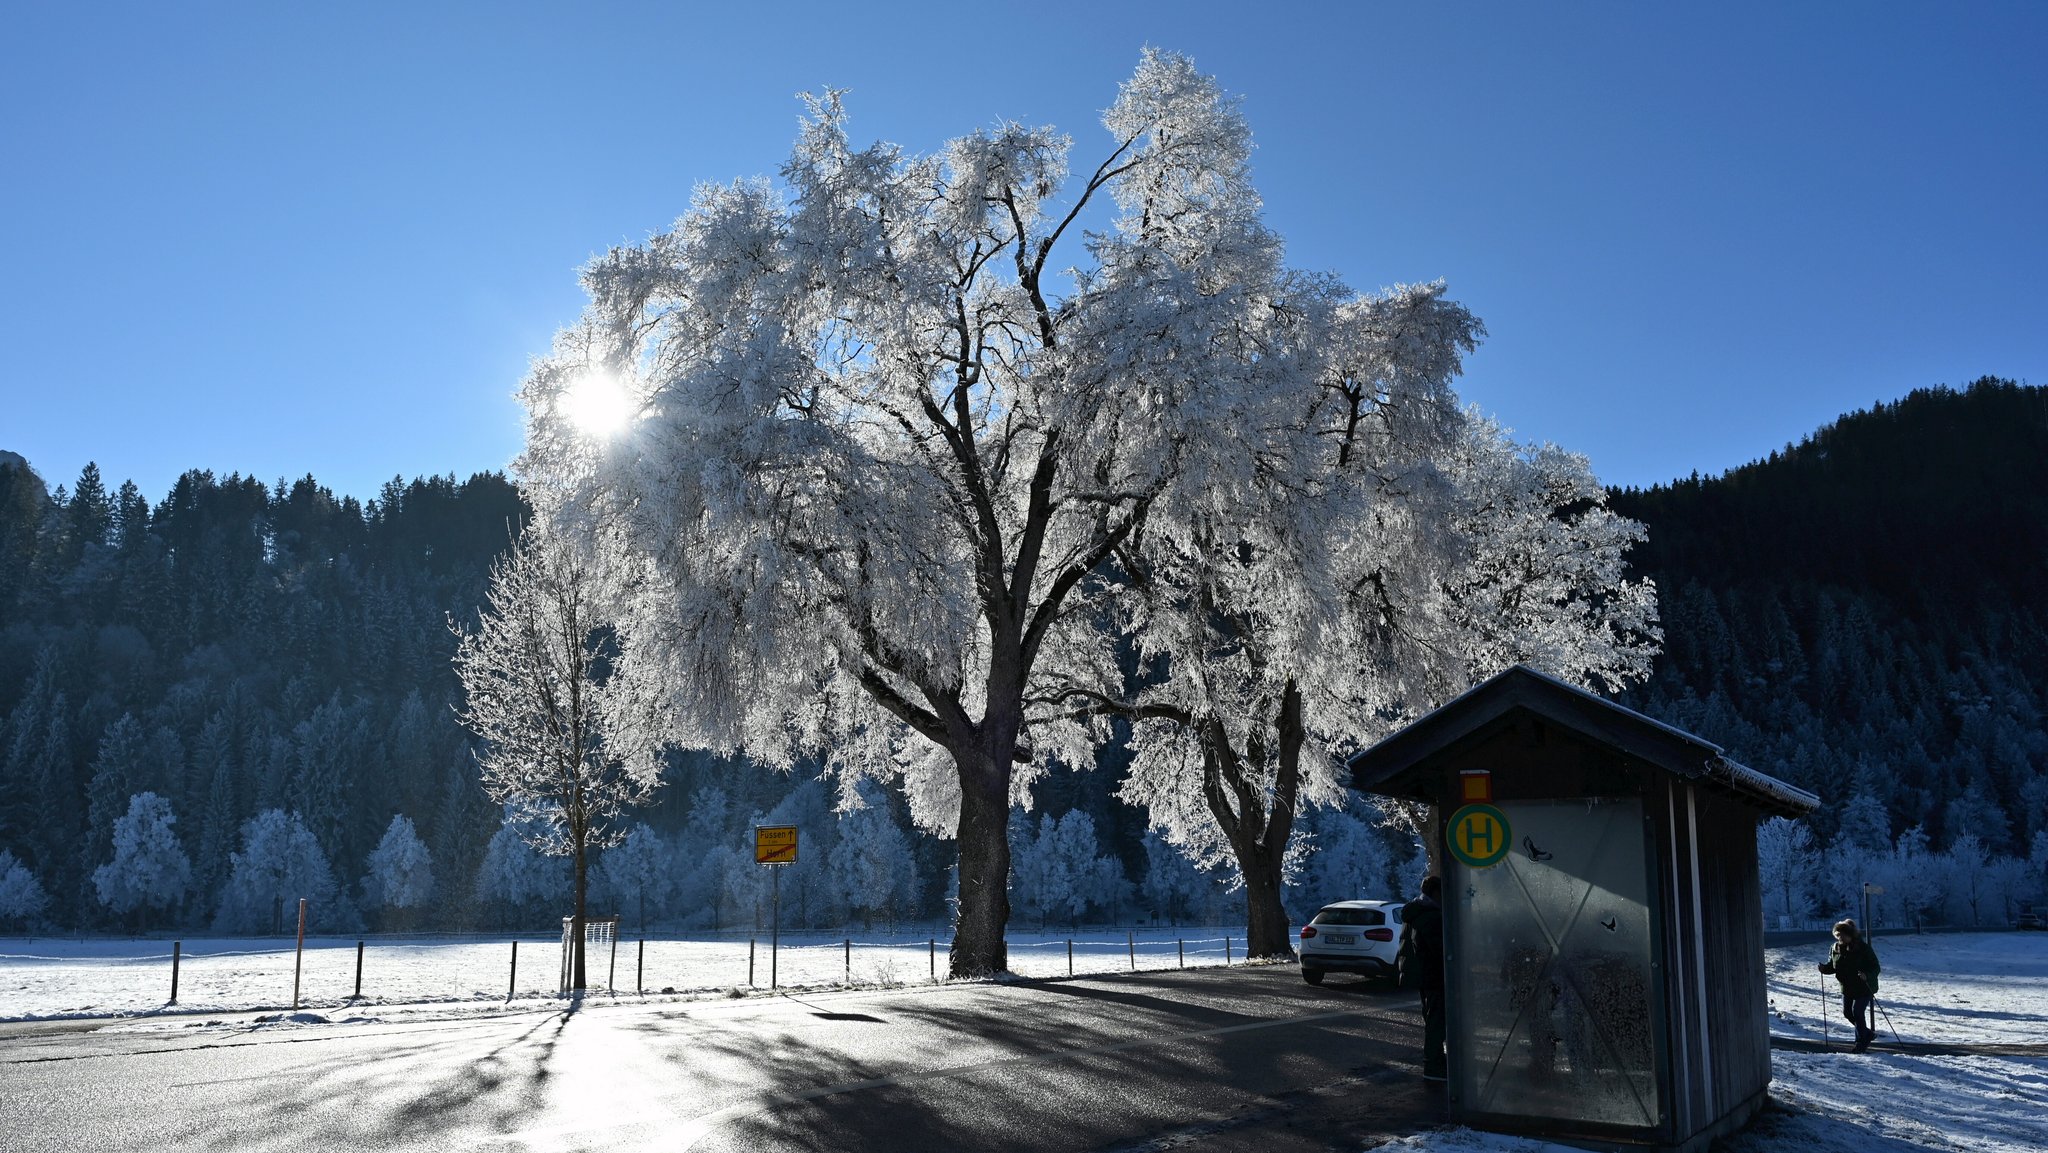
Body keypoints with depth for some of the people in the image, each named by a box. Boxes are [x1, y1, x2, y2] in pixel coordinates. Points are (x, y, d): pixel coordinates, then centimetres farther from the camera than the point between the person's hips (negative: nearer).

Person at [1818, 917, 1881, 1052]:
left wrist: (1867, 976, -37)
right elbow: (1832, 966, 8)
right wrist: (1824, 968, -14)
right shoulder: (1835, 948, -2)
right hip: (1847, 988, 7)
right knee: (1847, 1012, 10)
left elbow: (1875, 968, -18)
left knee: (1857, 1012, -8)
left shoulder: (1863, 948, -20)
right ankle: (1867, 1034, 33)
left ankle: (1861, 1042, 9)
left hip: (1864, 988, -7)